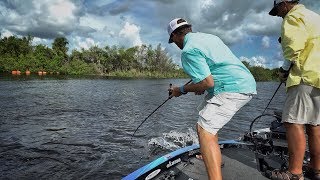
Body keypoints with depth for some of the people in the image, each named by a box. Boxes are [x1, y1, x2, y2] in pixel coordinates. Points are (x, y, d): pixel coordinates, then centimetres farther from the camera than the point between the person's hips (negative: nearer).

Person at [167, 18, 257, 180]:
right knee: (205, 114, 24)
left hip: (233, 89, -10)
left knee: (204, 129, -14)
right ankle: (214, 157, 35)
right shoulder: (210, 37, 19)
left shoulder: (189, 50, -11)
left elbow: (208, 82, -18)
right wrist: (202, 85, 21)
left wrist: (182, 90, -3)